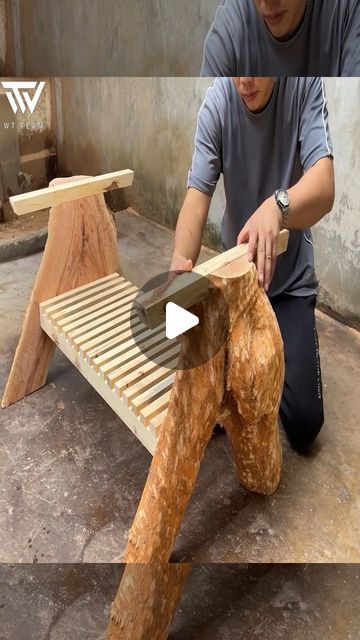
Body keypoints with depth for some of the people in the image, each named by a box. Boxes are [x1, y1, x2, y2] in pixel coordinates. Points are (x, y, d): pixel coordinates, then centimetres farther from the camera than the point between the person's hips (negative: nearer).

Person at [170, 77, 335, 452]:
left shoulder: (305, 85, -16)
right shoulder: (216, 102, -13)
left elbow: (324, 187, -29)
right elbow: (197, 195, -23)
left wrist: (277, 207, -51)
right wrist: (180, 265, -43)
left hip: (290, 277, -1)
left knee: (304, 423, -5)